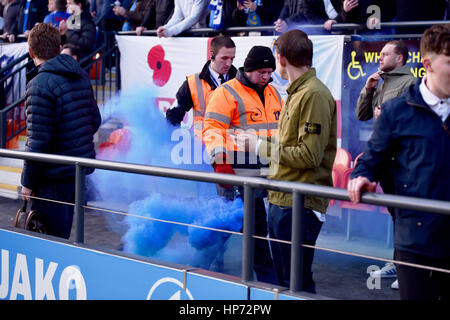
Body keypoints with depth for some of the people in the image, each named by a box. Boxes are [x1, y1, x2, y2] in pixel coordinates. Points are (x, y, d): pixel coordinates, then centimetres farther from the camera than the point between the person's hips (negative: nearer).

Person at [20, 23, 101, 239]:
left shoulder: (40, 85, -18)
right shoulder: (81, 77, 8)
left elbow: (37, 141, -20)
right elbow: (95, 121, 16)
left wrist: (28, 182, -11)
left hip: (54, 176, -8)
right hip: (80, 171, 8)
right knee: (63, 234, 21)